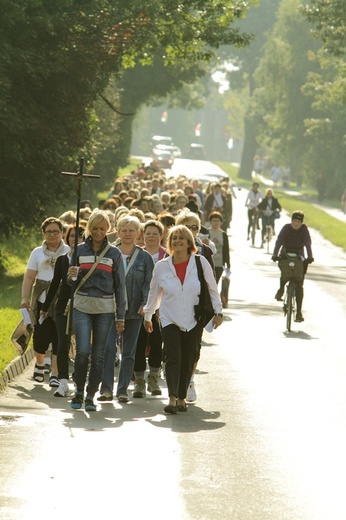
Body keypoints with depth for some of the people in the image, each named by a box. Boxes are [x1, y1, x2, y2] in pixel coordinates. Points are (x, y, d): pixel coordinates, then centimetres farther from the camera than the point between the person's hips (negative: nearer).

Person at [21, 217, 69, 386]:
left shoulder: (69, 252, 6)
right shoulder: (38, 252, 11)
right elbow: (29, 277, 7)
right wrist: (25, 298, -2)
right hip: (42, 301, 1)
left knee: (59, 339, -4)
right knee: (41, 336, -1)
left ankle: (55, 374, 2)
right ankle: (39, 364, 29)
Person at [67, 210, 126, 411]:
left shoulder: (114, 253, 4)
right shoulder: (80, 250, 6)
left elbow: (120, 285, 6)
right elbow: (72, 281, 13)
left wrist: (120, 316, 2)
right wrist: (71, 276, -13)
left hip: (105, 309, 0)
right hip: (82, 306, 0)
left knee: (98, 354, 2)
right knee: (83, 351, -11)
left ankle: (91, 395, 10)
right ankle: (79, 391, 7)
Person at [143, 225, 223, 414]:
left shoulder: (200, 263, -3)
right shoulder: (161, 266, 0)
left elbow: (212, 288, 7)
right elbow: (154, 292, 13)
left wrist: (218, 311, 6)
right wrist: (148, 316, 21)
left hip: (193, 320, 1)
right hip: (170, 319, -1)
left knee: (188, 361, 6)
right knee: (173, 358, -15)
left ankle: (182, 397, 18)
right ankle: (172, 398, -24)